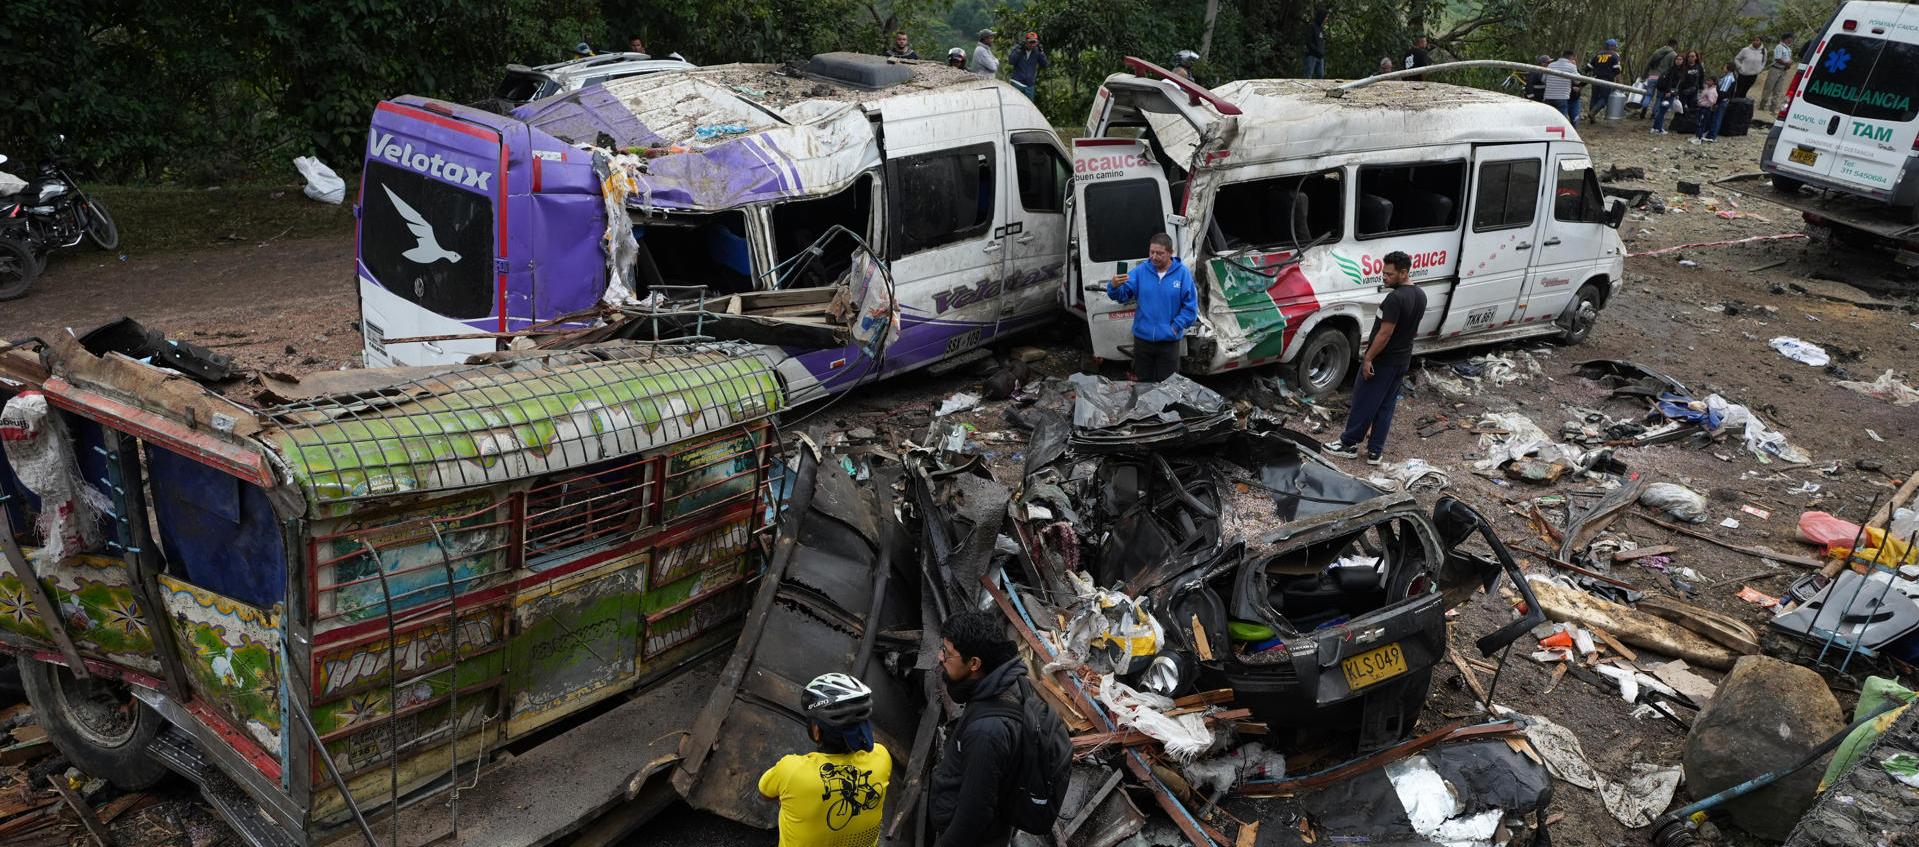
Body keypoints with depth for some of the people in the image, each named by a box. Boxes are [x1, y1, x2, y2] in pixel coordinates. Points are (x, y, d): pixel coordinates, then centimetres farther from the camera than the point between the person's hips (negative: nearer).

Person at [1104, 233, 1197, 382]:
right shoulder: (1140, 271, -2)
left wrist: (1176, 327, -12)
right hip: (1142, 339, 2)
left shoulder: (1182, 273, -5)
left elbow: (1190, 307, -4)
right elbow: (1122, 295, -8)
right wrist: (1114, 287, -29)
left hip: (1168, 341, -2)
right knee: (1143, 383, 13)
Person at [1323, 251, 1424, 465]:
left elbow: (1385, 333, -24)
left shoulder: (1395, 298, -25)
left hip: (1382, 361, -8)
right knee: (1386, 406, 13)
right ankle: (1375, 451, 17)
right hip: (1403, 361, 8)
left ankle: (1349, 444, 19)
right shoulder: (1420, 295, 4)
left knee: (1364, 403, 6)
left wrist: (1368, 358, -17)